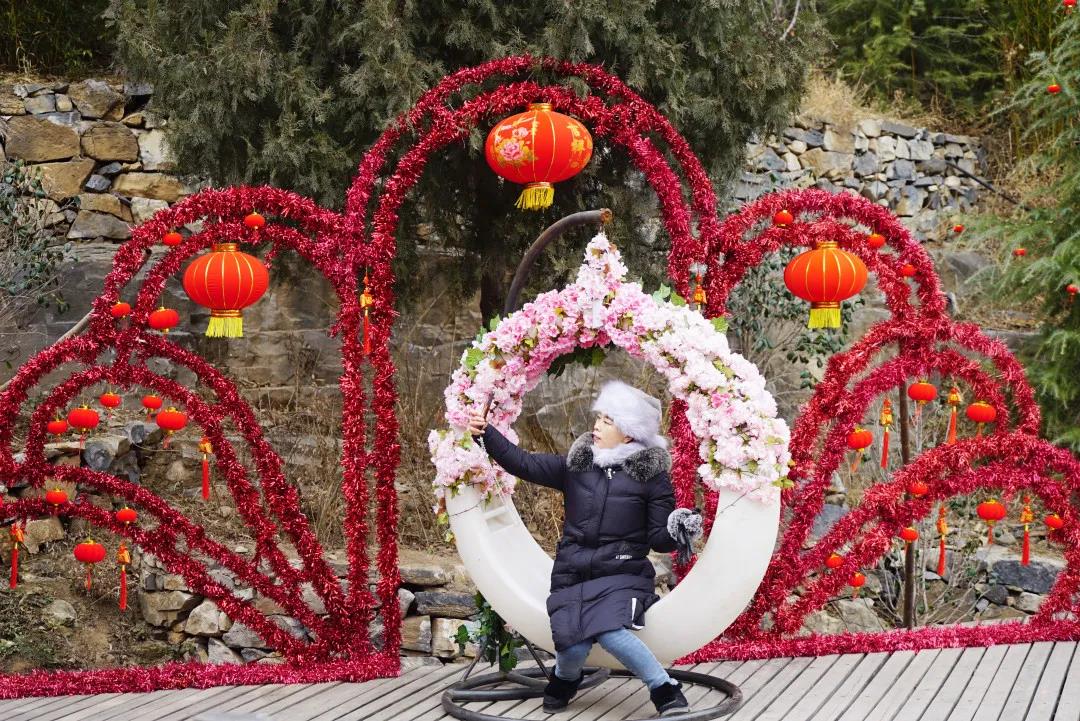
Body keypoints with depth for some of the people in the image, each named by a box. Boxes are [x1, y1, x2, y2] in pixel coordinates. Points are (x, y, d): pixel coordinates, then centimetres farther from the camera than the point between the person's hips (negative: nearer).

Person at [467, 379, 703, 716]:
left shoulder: (652, 474, 0)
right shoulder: (576, 464, 9)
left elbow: (658, 538, 0)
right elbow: (525, 464, 4)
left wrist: (675, 532, -22)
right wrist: (487, 434, -4)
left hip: (622, 575, -3)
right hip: (573, 575, 3)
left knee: (610, 632, -31)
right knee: (573, 647, -18)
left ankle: (666, 692, -11)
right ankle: (565, 679, 21)